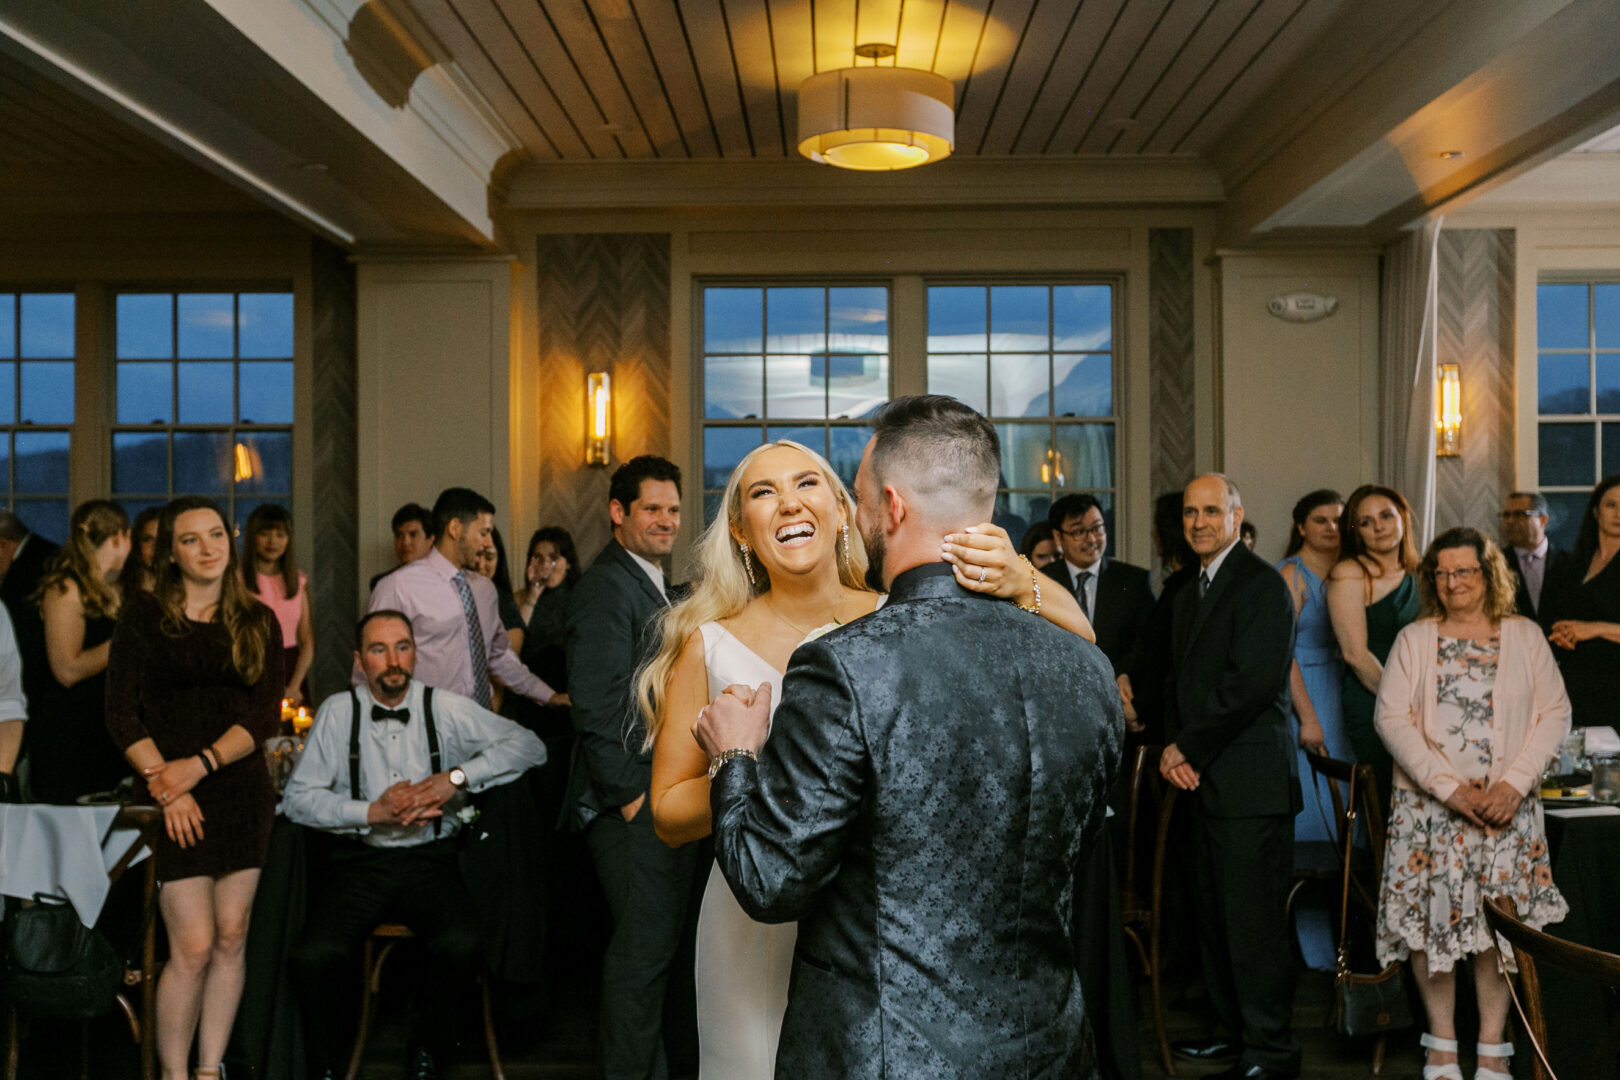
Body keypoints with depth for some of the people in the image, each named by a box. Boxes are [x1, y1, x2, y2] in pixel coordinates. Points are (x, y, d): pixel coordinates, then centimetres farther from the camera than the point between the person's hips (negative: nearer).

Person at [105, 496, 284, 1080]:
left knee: (231, 939, 2)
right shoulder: (144, 612, 3)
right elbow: (121, 713, -2)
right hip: (171, 795, -3)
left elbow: (266, 713, 2)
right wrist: (168, 788, -11)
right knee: (194, 948, -8)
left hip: (242, 791, 3)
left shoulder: (257, 621, 9)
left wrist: (202, 764, -13)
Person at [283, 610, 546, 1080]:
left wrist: (457, 777, -16)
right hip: (359, 859, 0)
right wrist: (373, 812, -12)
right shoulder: (338, 712, 5)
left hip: (430, 858, 0)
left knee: (461, 947, -29)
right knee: (314, 957, -27)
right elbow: (298, 797, 0)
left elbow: (530, 746, -4)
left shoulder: (445, 709, 3)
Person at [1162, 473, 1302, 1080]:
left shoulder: (1259, 583, -9)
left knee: (1252, 919, -4)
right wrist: (1174, 746, 4)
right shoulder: (1191, 593, 19)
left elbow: (1252, 683, -17)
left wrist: (1189, 748, -11)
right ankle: (1234, 1029, 25)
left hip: (1251, 779, -9)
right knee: (1213, 914, 13)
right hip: (1206, 779, 9)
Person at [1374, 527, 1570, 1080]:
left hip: (1508, 805, 0)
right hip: (1429, 805, 0)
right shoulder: (1414, 640, 4)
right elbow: (1392, 718, -3)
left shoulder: (1525, 636, 7)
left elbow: (1554, 713, 3)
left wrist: (1513, 785, -10)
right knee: (1432, 914, 0)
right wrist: (1451, 788, -12)